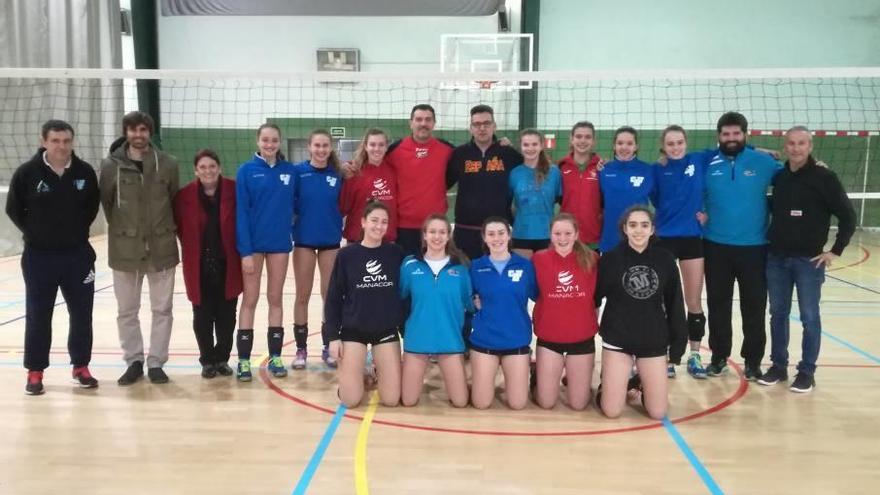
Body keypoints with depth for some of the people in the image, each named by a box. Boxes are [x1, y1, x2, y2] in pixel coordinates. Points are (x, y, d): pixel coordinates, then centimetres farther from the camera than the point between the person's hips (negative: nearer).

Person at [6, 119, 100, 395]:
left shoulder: (85, 172, -3)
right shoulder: (26, 173, -9)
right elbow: (13, 209, 2)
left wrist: (77, 231, 7)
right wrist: (35, 233, 2)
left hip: (78, 255, 2)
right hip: (39, 257, -2)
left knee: (82, 314, 8)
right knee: (38, 316, 6)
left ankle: (81, 367, 22)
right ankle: (35, 372, 17)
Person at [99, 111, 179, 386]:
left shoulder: (168, 163, -2)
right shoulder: (111, 165, -4)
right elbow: (105, 202, 6)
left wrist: (163, 228, 6)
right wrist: (121, 228, 6)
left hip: (162, 247, 0)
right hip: (124, 249, 0)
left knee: (162, 309, 6)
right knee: (127, 310, 9)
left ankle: (156, 363, 19)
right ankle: (134, 361, 24)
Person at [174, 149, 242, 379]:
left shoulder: (233, 190, -5)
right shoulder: (185, 195, -5)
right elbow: (180, 227, 5)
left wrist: (241, 251, 0)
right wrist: (192, 248, 2)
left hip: (227, 265, 0)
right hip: (199, 266, 0)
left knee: (226, 316, 8)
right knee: (203, 316, 6)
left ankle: (222, 359, 24)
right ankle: (207, 360, 22)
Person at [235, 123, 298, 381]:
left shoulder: (290, 171, 2)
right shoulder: (246, 170, -5)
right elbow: (241, 212, -8)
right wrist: (245, 250, -13)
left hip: (280, 243, 2)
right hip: (253, 244, -2)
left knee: (275, 299, 10)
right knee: (250, 300, 4)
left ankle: (275, 356, 17)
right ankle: (244, 359, 10)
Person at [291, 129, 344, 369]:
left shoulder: (337, 174, 2)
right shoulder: (298, 171, -5)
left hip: (331, 240, 2)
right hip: (304, 239, -2)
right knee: (302, 296, 6)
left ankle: (328, 347, 20)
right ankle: (301, 349, 16)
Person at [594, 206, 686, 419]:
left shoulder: (665, 260, -2)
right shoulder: (610, 259, -7)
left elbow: (675, 304, 3)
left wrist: (678, 341, 3)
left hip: (654, 341, 2)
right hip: (617, 339, -2)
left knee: (658, 412, 1)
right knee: (612, 411, -3)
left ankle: (642, 385, 32)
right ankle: (607, 384, 29)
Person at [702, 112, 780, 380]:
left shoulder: (764, 162, -3)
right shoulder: (708, 164, 2)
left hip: (754, 246, -1)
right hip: (716, 246, 2)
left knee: (754, 307, 5)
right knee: (718, 305, 10)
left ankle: (753, 362, 18)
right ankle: (719, 358, 23)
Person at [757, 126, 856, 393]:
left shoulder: (824, 177, -7)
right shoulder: (779, 177, 5)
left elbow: (848, 216, -6)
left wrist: (835, 251, -9)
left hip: (809, 260, -4)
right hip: (776, 258, 4)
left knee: (809, 317, 4)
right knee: (778, 314, 10)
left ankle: (807, 371, 14)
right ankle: (778, 366, 22)